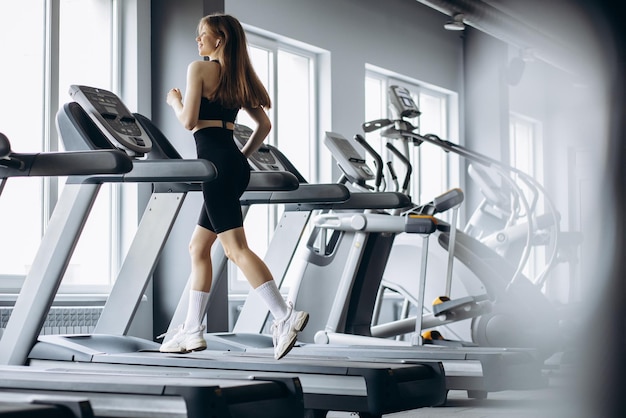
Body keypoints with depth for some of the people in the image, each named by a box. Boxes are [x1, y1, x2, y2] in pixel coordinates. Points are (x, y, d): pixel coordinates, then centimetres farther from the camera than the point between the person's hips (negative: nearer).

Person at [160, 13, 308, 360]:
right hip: (235, 163, 9)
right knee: (198, 248, 15)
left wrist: (174, 101, 10)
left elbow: (189, 120, -9)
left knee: (235, 248, -13)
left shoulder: (199, 68, -3)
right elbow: (264, 125, 21)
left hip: (216, 160, -9)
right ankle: (192, 331, 17)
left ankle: (284, 315, -24)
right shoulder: (237, 77, 19)